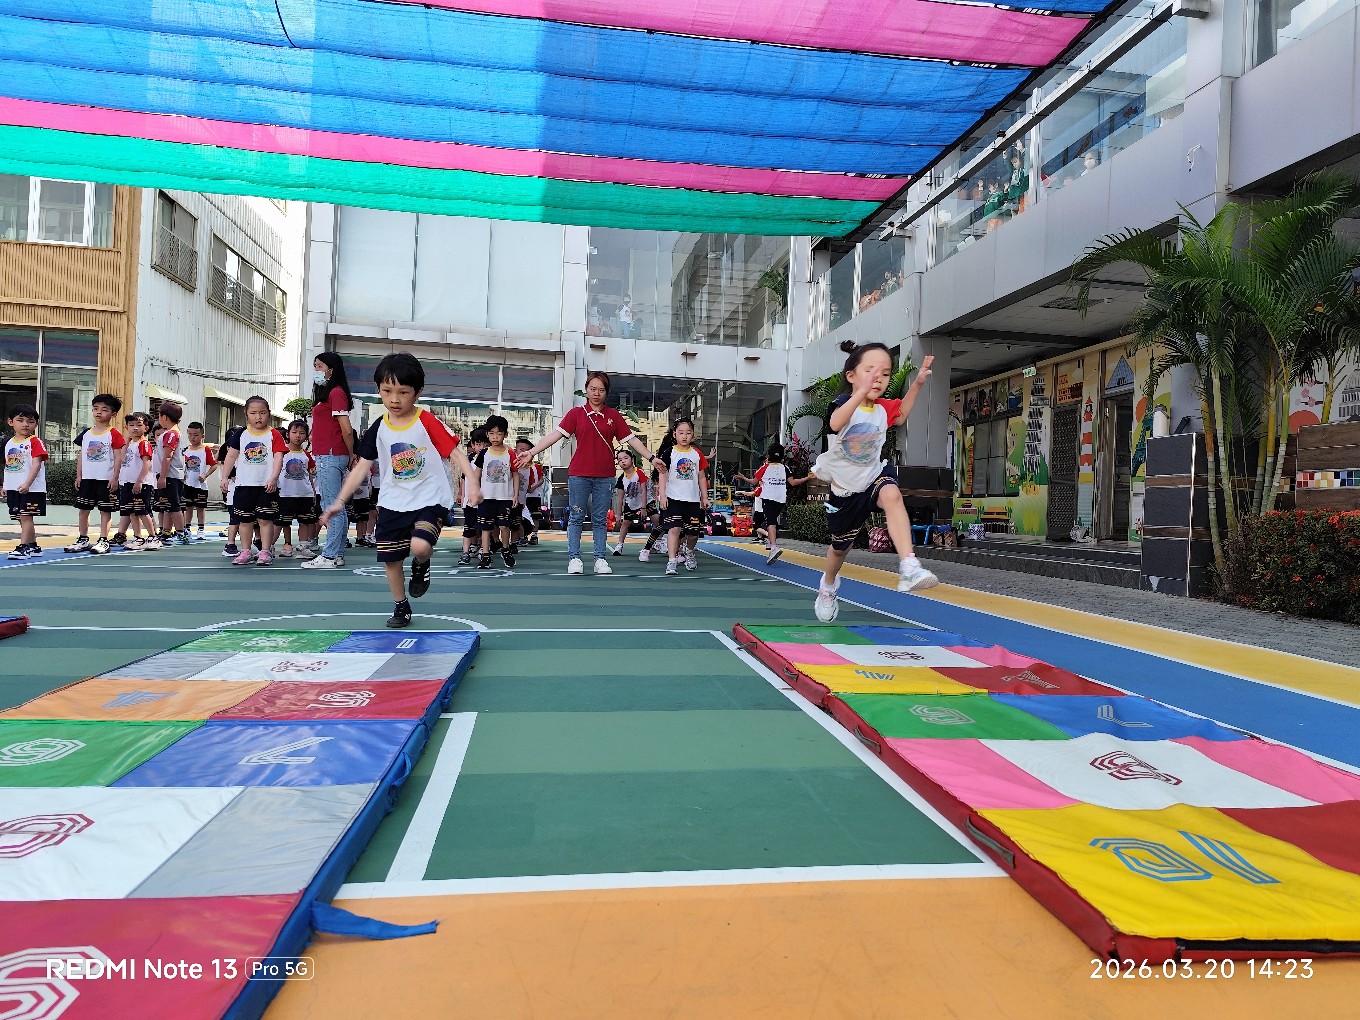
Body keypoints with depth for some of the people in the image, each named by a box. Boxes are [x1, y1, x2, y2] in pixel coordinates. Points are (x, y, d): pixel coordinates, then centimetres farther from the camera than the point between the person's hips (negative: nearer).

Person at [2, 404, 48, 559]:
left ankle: (23, 547, -5)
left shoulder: (35, 442, -7)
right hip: (13, 488, 7)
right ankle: (33, 547, 20)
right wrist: (5, 486, 16)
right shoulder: (8, 443, 14)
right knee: (22, 518, 11)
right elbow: (8, 466, 19)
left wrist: (27, 484, -24)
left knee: (26, 517, -8)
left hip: (31, 488, -7)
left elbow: (36, 464, -15)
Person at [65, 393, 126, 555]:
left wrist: (115, 477, -12)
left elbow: (118, 457, -7)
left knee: (105, 510, 0)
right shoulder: (86, 433, 10)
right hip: (87, 478, 6)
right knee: (83, 509, 9)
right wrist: (78, 476, 8)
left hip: (106, 479, -5)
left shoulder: (114, 434, -4)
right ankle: (83, 540, 19)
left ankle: (103, 541, 5)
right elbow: (81, 456, 13)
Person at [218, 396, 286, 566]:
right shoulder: (241, 435, 7)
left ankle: (265, 552, 8)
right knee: (245, 519, 8)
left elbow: (278, 458, -7)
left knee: (265, 519, 0)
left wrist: (273, 478, -18)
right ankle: (246, 551, 18)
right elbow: (231, 456, 11)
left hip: (267, 486, -3)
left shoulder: (274, 434, -1)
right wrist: (224, 477, 6)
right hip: (244, 484, 3)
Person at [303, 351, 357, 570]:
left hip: (331, 457, -10)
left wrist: (351, 454, -4)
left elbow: (346, 430, -15)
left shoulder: (336, 392, -10)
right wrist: (350, 455, 15)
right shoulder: (325, 392, 20)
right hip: (326, 456, 10)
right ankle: (337, 554, 16)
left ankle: (329, 556, -4)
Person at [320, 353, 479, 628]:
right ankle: (401, 606, 30)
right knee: (390, 559, 9)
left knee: (420, 547, -27)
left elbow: (455, 452, -11)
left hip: (429, 500, -4)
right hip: (392, 503, 5)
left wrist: (472, 482, -25)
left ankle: (421, 566, 10)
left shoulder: (428, 422, -10)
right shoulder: (378, 429, 1)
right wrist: (340, 500, 0)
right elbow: (361, 466, 5)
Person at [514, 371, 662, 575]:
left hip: (605, 476, 1)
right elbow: (556, 434, -4)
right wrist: (531, 452, -12)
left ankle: (600, 559, 13)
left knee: (600, 520, 8)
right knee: (576, 518, 4)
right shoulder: (576, 413, 2)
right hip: (579, 474, -1)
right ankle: (574, 558, 10)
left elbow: (631, 439, 8)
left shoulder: (613, 415, 7)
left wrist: (651, 458, 3)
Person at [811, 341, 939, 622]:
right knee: (840, 546, 17)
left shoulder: (883, 408, -7)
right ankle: (828, 584, 52)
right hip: (845, 489, -2)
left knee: (892, 494, -36)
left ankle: (909, 567, -45)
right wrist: (863, 390, -62)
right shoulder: (843, 404, -23)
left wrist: (917, 383, 4)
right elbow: (835, 424, -49)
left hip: (875, 475, 2)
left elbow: (901, 414, 19)